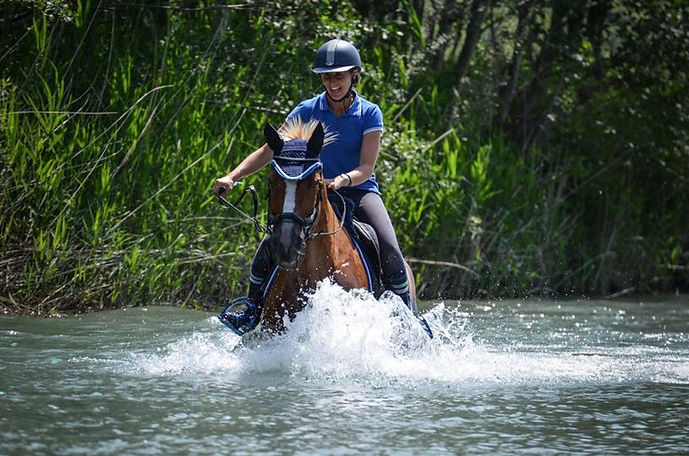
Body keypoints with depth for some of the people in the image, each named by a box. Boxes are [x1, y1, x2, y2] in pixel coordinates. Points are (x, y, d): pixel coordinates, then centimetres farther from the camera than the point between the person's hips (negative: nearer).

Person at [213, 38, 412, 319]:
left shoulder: (369, 113, -5)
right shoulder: (307, 111, 0)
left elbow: (367, 167, -13)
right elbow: (269, 151, -2)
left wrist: (341, 180, -35)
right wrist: (233, 177, -16)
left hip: (359, 190, -2)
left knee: (389, 251, -26)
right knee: (269, 247, -18)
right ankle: (253, 309, 4)